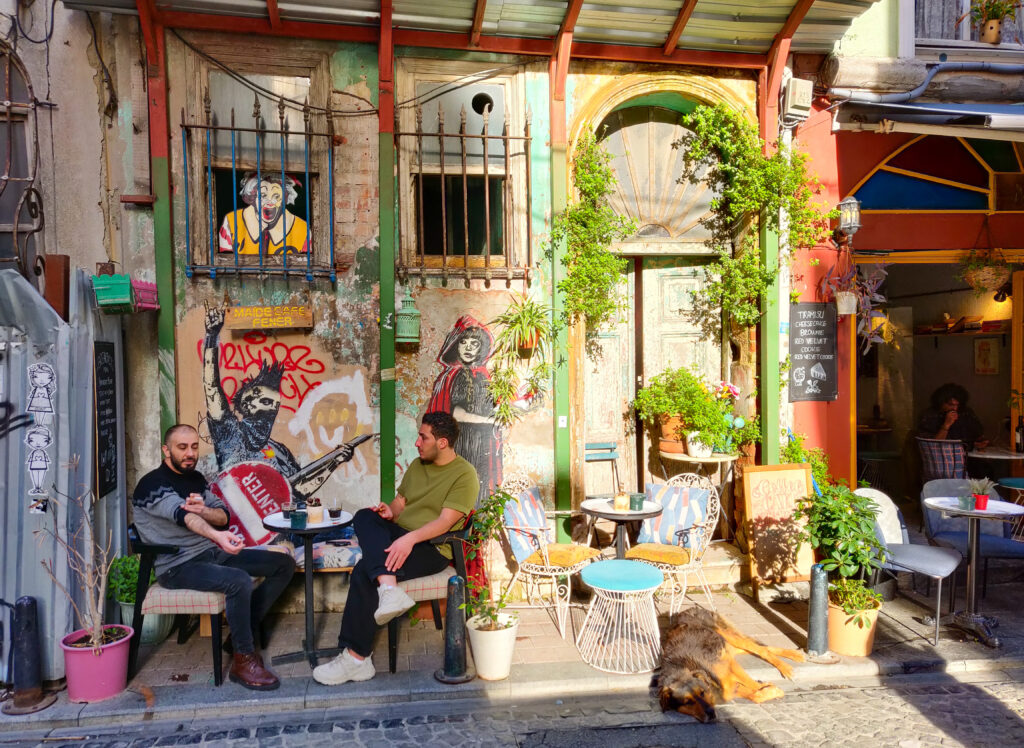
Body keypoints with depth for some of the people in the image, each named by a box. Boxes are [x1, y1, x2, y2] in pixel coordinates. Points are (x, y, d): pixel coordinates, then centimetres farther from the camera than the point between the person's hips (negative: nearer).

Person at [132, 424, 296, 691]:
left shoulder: (196, 479, 14)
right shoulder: (152, 484, -12)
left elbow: (224, 516, 8)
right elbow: (182, 515, -33)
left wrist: (203, 510, -17)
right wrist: (217, 535, -52)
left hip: (211, 552, 9)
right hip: (178, 566, -8)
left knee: (284, 564, -1)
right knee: (239, 581, -35)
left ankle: (241, 635, 6)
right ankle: (243, 660, -17)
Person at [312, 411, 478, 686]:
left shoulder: (464, 474, -7)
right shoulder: (417, 465, 17)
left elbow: (445, 521, -17)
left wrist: (410, 539, -31)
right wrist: (390, 511, -5)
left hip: (431, 548, -7)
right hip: (399, 537, 7)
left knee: (364, 571, -27)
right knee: (364, 516, -23)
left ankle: (356, 658, -18)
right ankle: (389, 589, -41)